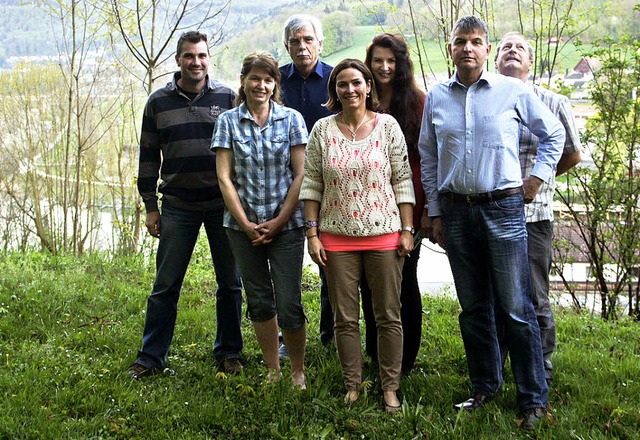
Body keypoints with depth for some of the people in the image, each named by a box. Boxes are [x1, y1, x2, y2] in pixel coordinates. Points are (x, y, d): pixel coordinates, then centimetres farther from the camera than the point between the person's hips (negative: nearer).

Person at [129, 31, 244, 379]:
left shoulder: (227, 98, 2)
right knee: (165, 284, 3)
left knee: (230, 282, 8)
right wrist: (150, 206, 5)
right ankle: (151, 357, 13)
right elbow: (148, 157, 9)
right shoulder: (159, 102, 5)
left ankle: (228, 352, 23)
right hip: (178, 206, 0)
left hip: (224, 205, 0)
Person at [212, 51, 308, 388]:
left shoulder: (291, 119, 1)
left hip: (286, 224, -1)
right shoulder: (228, 121, 3)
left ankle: (298, 372, 13)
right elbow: (224, 177, 0)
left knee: (288, 303, -5)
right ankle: (273, 372, 22)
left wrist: (279, 221, -8)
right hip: (243, 225, 2)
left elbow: (300, 174, -1)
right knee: (259, 300, 9)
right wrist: (246, 224, -7)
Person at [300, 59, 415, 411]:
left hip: (384, 236, 0)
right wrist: (312, 233, -1)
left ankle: (390, 388, 16)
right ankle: (352, 386, 19)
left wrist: (407, 230, -2)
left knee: (389, 316, 5)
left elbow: (403, 180, 3)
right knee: (345, 318, 6)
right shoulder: (322, 130, 3)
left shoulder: (388, 126, 2)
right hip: (337, 238, 1)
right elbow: (311, 184, 4)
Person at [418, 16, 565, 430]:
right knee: (473, 307, 12)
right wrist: (435, 213, 10)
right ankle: (485, 387, 25)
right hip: (455, 211, 3)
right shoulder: (436, 98, 7)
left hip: (504, 209, -3)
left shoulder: (514, 91, -1)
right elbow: (428, 159, 13)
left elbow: (554, 133, 11)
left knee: (516, 309, -3)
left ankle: (534, 399, 7)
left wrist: (538, 177, 3)